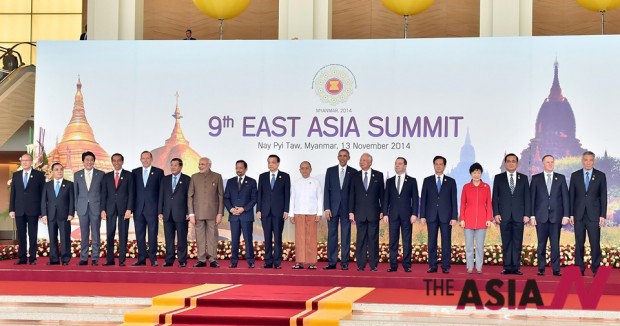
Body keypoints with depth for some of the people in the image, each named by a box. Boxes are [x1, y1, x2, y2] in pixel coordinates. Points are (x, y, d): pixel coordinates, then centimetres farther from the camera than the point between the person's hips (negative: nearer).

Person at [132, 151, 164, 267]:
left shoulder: (158, 172, 4)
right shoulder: (135, 172, 11)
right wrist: (131, 207, 1)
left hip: (152, 208, -3)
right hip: (138, 208, 3)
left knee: (153, 234, -2)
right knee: (139, 234, 4)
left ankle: (153, 259, 2)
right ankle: (141, 259, 9)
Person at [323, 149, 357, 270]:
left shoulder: (353, 172, 3)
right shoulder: (330, 171, 7)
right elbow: (326, 190, 4)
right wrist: (327, 208, -4)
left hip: (346, 208, -1)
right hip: (333, 208, 1)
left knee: (346, 236, 1)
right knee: (332, 235, 2)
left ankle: (344, 262, 4)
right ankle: (332, 262, 5)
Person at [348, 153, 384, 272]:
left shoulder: (378, 176, 4)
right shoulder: (355, 176, 7)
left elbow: (382, 194, 5)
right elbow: (351, 195, 7)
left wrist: (383, 211, 0)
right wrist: (351, 212, 1)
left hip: (373, 213, -1)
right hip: (360, 213, 1)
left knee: (373, 239, 1)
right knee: (360, 239, 2)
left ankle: (373, 265, 5)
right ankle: (361, 265, 6)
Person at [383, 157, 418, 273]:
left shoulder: (412, 181, 5)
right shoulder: (390, 181, 12)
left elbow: (415, 198, 1)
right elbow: (386, 198, 10)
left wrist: (414, 214, -8)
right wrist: (385, 213, 1)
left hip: (406, 215, -2)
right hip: (393, 214, 2)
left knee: (407, 241, -1)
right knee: (393, 241, 1)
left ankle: (407, 265, 2)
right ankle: (393, 265, 3)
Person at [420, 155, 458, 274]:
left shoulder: (451, 182, 7)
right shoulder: (427, 181, 9)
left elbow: (454, 200, 4)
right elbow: (423, 199, 7)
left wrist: (454, 217, -4)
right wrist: (422, 215, -1)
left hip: (446, 216, -1)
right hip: (431, 216, 1)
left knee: (446, 242, -1)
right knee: (432, 242, 1)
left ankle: (445, 266, 2)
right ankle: (432, 266, 5)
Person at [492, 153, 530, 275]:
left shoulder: (523, 178, 10)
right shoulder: (498, 178, 8)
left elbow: (527, 197, 7)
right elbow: (495, 197, 6)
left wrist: (527, 214, -1)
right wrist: (496, 213, -4)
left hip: (519, 216, 0)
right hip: (504, 215, 0)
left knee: (517, 243, -1)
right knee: (506, 243, 1)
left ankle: (516, 267, 2)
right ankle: (507, 267, 3)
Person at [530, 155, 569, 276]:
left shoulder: (561, 178, 8)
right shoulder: (536, 178, 7)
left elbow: (565, 197, 5)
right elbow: (532, 197, 4)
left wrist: (566, 215, -2)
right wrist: (532, 215, -3)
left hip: (556, 216, 0)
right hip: (541, 216, 0)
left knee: (555, 244, 0)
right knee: (541, 244, 2)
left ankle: (556, 269, 3)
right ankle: (541, 268, 7)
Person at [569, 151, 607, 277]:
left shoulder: (600, 176, 4)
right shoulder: (575, 175, 7)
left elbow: (603, 196, 2)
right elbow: (571, 196, 7)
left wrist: (603, 215, -4)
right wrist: (571, 214, 1)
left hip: (594, 215, -1)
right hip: (579, 215, 1)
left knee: (595, 243, -3)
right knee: (579, 243, 4)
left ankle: (596, 269, 2)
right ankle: (579, 269, 10)